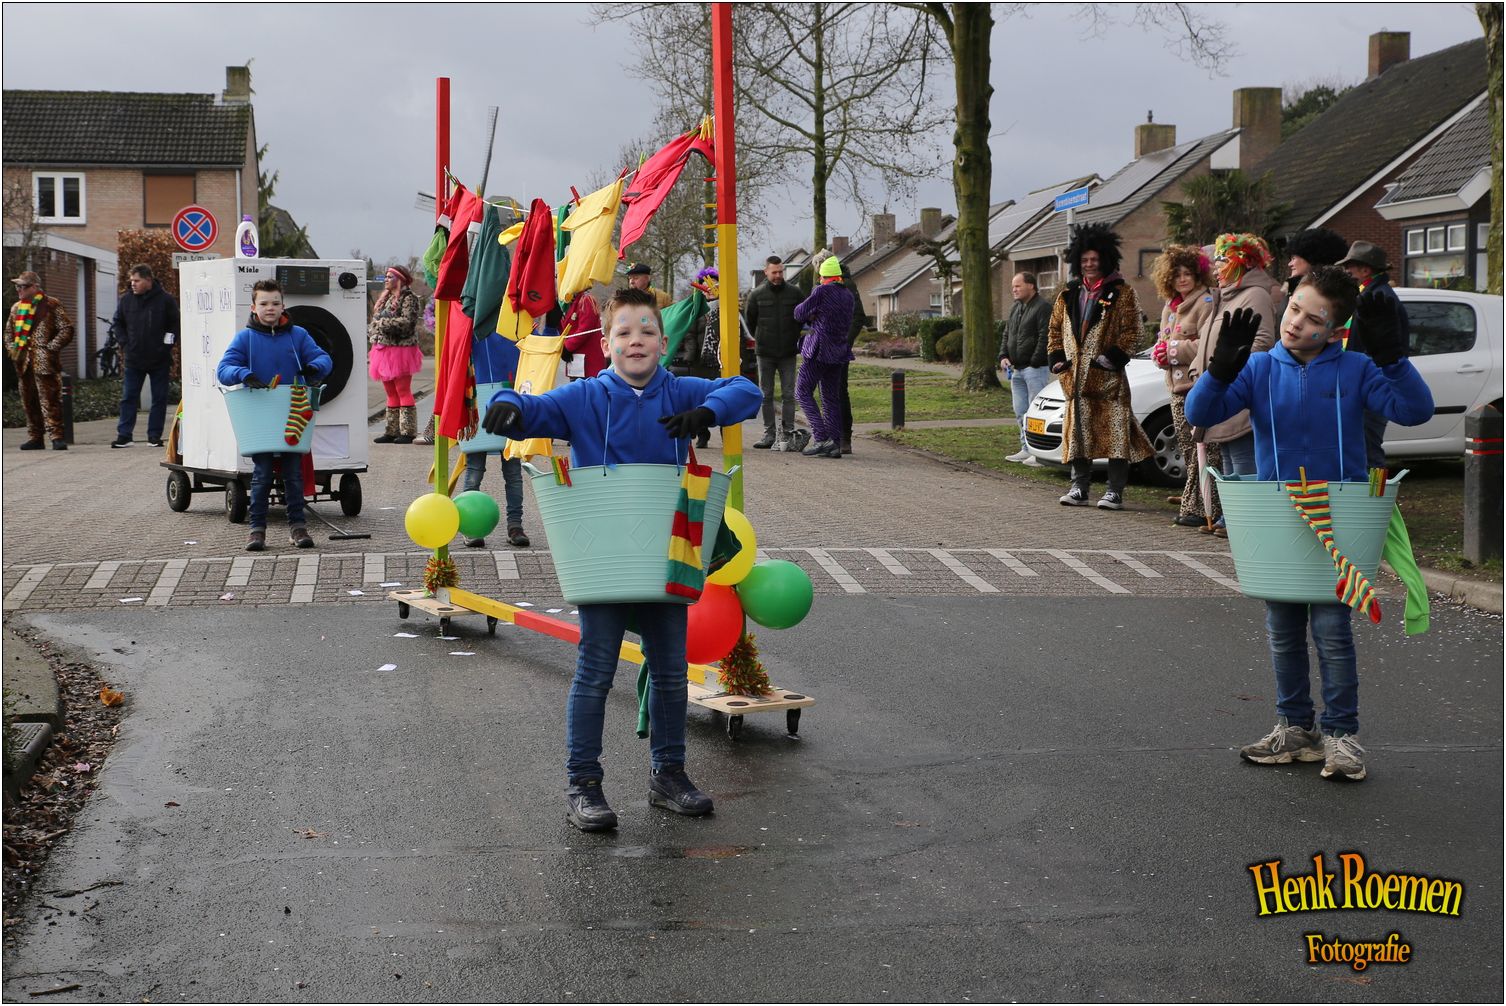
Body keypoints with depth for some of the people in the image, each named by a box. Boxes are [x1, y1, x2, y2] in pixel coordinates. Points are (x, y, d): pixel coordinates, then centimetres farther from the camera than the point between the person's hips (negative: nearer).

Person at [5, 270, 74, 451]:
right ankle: (35, 438, 16)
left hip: (44, 362, -7)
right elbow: (8, 332, 26)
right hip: (24, 363, 7)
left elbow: (67, 329, -7)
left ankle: (57, 437, -11)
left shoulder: (51, 305, -3)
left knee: (49, 401, -11)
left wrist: (50, 348, -13)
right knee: (29, 402, 9)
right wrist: (12, 349, 10)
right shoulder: (16, 308, 16)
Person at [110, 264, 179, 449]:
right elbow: (118, 323, 14)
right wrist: (125, 344, 2)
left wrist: (168, 344, -7)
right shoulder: (126, 300, 3)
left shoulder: (165, 299, -5)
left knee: (159, 398, 3)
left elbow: (175, 325, 2)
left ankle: (154, 436, 11)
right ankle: (124, 435, 3)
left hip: (159, 359, -2)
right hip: (133, 359, 2)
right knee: (128, 397, 1)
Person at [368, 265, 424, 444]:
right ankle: (392, 431, 12)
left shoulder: (409, 299, -7)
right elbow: (376, 325, 24)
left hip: (400, 350, -8)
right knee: (391, 393, 9)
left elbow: (407, 322, -20)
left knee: (403, 392, -7)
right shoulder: (385, 299, 19)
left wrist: (383, 323, -18)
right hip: (384, 351, 8)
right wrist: (368, 334, 10)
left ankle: (408, 432, -6)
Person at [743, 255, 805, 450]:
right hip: (765, 353, 0)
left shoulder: (794, 293, 3)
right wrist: (758, 340, 8)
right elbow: (749, 321, 9)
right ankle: (769, 433, 10)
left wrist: (796, 341, 8)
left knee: (788, 394, -2)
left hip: (788, 353, 0)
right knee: (766, 395, 5)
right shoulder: (757, 294, 1)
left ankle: (786, 434, 1)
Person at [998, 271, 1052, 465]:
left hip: (1035, 369, -9)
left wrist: (1035, 363, -17)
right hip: (1017, 369, 9)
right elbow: (1006, 334, 22)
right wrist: (1003, 356, 7)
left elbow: (1045, 338, -16)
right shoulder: (1015, 307, 18)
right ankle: (1026, 449, 19)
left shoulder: (1042, 307, -10)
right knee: (1020, 411, 12)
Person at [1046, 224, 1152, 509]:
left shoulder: (1121, 293, 0)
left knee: (1115, 434, -5)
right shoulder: (1068, 294, 15)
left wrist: (1114, 357, -15)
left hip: (1108, 377, -5)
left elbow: (1132, 331, -5)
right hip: (1077, 378, 5)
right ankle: (1079, 488, 16)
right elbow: (1055, 329, 19)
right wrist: (1056, 357, 5)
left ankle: (1115, 491, 0)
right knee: (1078, 433, 8)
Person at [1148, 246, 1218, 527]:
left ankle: (1204, 509, -11)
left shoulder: (1206, 303, -7)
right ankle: (1192, 506, 16)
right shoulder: (1170, 307, 21)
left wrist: (1175, 349, -12)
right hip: (1178, 388, 9)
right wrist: (1160, 353, 2)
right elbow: (1163, 343, 25)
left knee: (1204, 452, -10)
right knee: (1188, 451, 11)